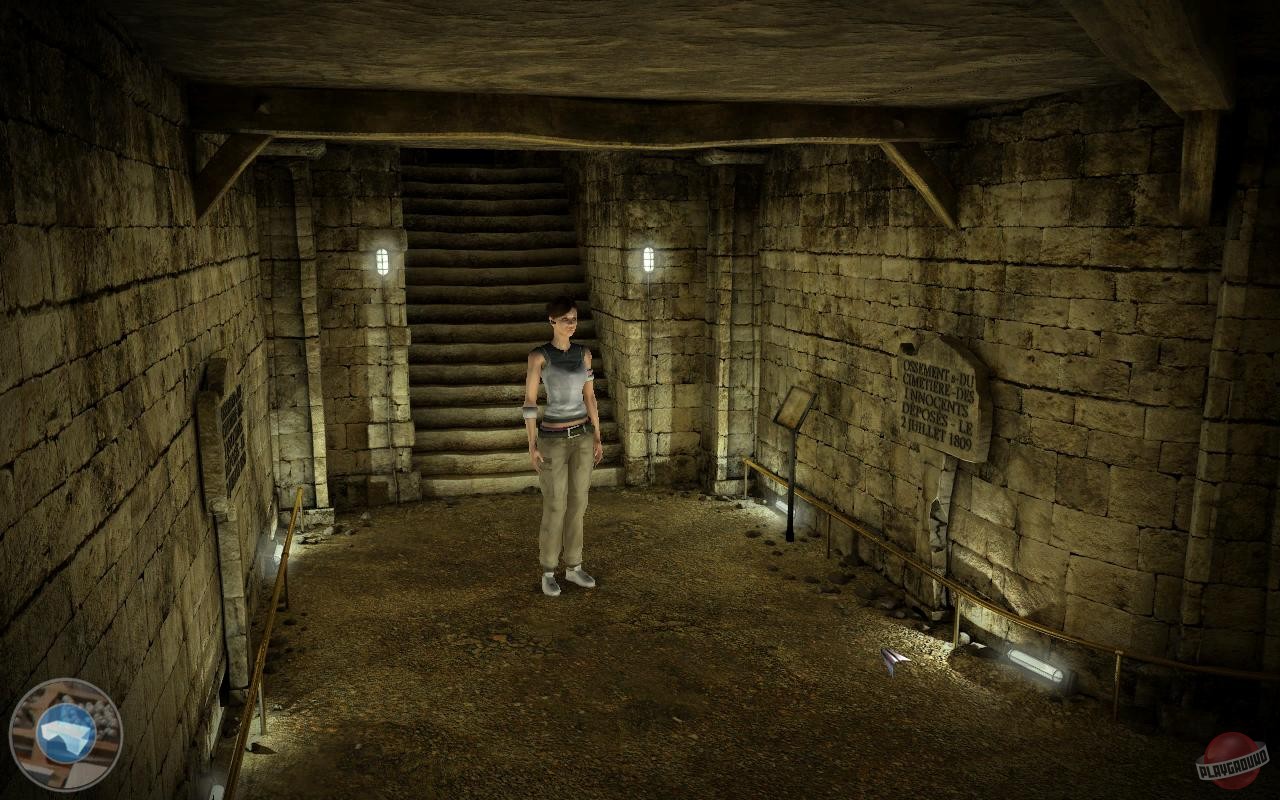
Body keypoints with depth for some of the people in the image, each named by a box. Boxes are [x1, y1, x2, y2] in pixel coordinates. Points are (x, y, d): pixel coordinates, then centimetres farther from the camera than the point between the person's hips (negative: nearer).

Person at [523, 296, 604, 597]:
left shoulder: (584, 354, 5)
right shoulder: (538, 356, -11)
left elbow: (589, 397, 9)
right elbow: (529, 402, -10)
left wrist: (597, 437, 7)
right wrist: (532, 445, -13)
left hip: (582, 436, 5)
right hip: (553, 439, -5)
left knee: (578, 504, 11)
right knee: (555, 508, 0)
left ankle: (573, 567, 25)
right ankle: (548, 572, 17)